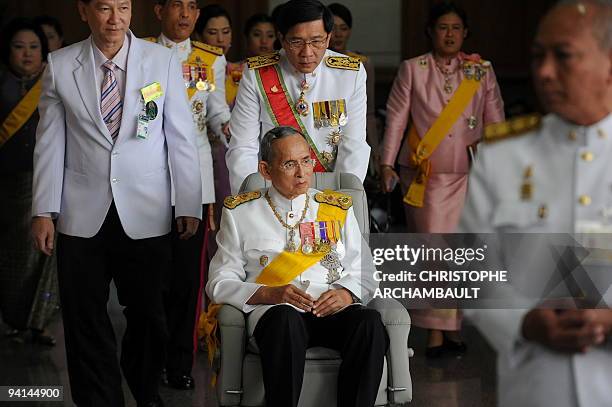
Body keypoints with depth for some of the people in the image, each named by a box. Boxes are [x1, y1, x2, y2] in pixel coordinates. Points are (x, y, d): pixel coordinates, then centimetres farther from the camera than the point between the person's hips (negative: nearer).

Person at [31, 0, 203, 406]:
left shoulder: (163, 60, -1)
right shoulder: (60, 65, 1)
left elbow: (182, 138, 2)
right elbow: (50, 143, 4)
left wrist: (189, 205, 1)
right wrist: (44, 210, 1)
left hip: (146, 216, 0)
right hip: (82, 217, 1)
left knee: (148, 315, 8)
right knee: (85, 321, 5)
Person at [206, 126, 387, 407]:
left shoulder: (337, 208, 21)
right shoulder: (241, 213, 15)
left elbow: (364, 272, 17)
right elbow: (220, 283, 9)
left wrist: (347, 293, -7)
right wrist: (268, 294, -10)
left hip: (333, 309, 2)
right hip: (274, 310, -2)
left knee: (370, 321, -32)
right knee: (286, 319, -39)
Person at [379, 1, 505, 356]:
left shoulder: (482, 71, 7)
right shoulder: (412, 70, 3)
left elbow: (495, 121, 6)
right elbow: (396, 117, 0)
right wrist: (387, 163, -7)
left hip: (467, 175, 2)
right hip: (425, 175, -1)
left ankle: (454, 326, 12)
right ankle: (435, 330, -1)